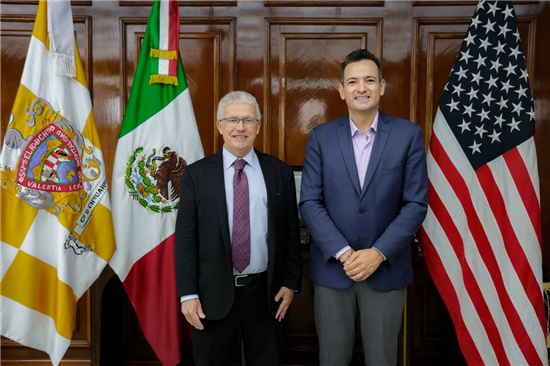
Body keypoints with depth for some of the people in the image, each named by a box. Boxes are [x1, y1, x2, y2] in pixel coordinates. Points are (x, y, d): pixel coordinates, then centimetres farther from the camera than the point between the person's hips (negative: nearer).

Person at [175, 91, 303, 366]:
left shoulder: (280, 172, 1)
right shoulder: (196, 174, -2)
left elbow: (291, 232, 4)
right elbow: (185, 238, -3)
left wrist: (291, 282, 1)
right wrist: (188, 294, -7)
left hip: (265, 292, 1)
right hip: (214, 294, -1)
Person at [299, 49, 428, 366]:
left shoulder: (409, 135, -2)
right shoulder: (321, 137, 0)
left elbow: (416, 204, -5)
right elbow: (309, 202, -3)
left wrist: (379, 253, -14)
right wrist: (343, 253, -13)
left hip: (386, 269, 0)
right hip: (332, 268, 1)